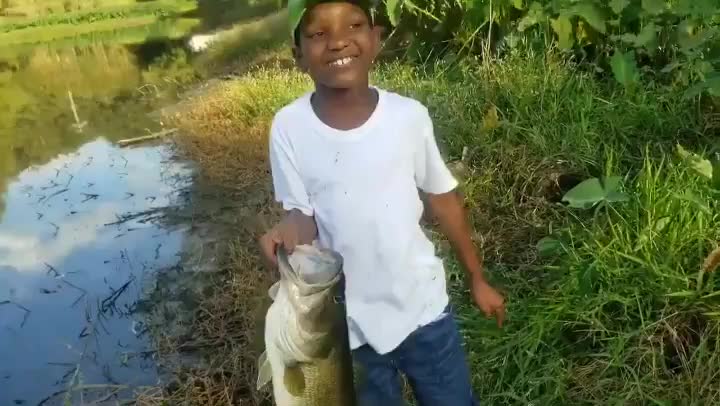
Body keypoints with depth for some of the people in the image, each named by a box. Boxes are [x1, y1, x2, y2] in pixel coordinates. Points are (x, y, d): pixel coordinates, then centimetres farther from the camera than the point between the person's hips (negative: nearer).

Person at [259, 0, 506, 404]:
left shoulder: (409, 115, -15)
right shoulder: (289, 128, -17)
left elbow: (442, 197, -1)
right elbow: (302, 213, -7)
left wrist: (477, 278, 8)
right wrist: (292, 228, -32)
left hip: (423, 308, 1)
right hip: (347, 323, 0)